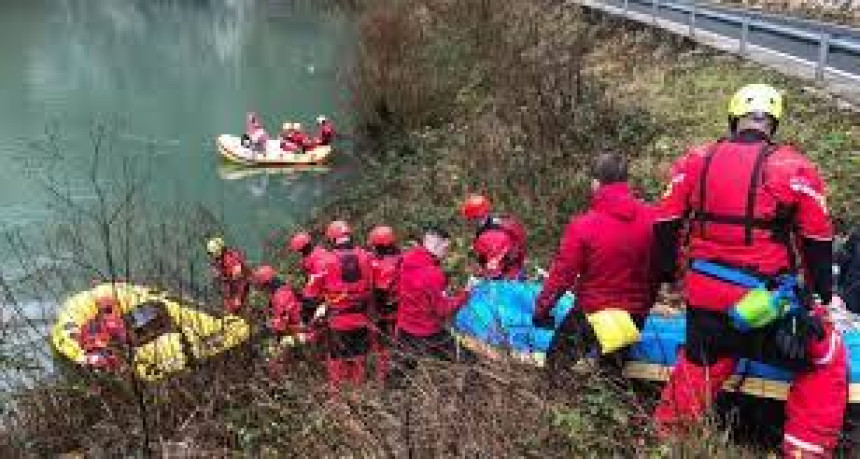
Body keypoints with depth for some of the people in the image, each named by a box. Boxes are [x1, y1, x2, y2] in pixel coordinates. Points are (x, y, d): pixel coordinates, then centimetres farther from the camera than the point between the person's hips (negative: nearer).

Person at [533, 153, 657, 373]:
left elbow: (562, 275, -14)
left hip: (592, 314, -4)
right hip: (635, 315, 4)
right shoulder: (651, 218, -7)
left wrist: (541, 309, 1)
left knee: (558, 363, 10)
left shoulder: (583, 225, -19)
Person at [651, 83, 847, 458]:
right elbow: (818, 241, 0)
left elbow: (665, 224, 7)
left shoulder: (696, 161, 2)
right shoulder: (795, 169, -7)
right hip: (765, 302, -4)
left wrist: (666, 273, 22)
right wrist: (824, 293, 14)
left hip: (703, 297, 4)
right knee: (827, 362, 17)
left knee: (698, 364, 25)